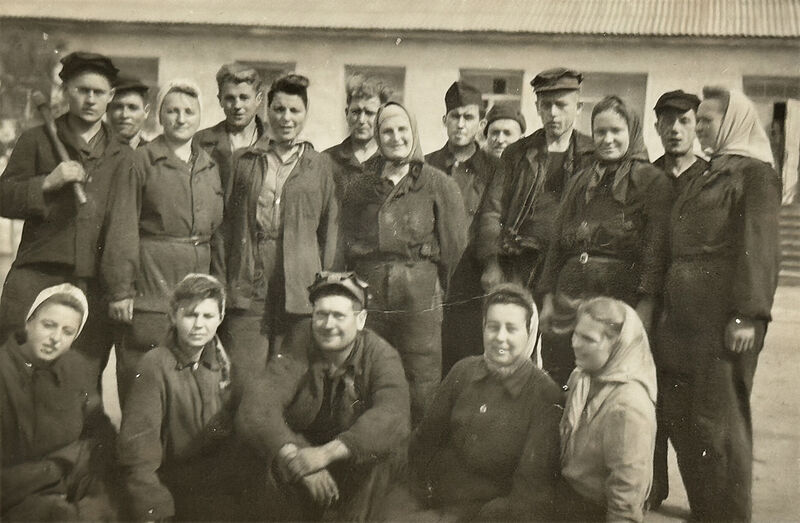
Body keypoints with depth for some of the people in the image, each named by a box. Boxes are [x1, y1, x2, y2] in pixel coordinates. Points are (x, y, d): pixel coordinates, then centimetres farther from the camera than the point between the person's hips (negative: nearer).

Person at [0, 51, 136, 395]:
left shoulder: (123, 158, 16)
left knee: (83, 387, 1)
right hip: (37, 279, -1)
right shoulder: (37, 141, 12)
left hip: (97, 288, 1)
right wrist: (47, 182, -10)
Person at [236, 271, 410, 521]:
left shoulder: (381, 355, -16)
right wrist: (294, 456, -46)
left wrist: (328, 452, -49)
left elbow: (393, 414, -35)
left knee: (390, 444, -30)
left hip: (359, 460, 0)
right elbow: (256, 406, -28)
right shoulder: (298, 347, -15)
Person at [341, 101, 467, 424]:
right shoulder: (360, 188, 13)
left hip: (420, 303, -3)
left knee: (422, 395, -2)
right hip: (369, 303, 3)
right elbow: (346, 244, 17)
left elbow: (455, 244, 3)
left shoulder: (438, 185, 3)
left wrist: (440, 289, 6)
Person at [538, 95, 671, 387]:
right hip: (570, 294, 5)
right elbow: (558, 240, 18)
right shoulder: (581, 182, 19)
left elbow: (656, 246, -7)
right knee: (558, 388, 3)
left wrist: (645, 305, -17)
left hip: (621, 295, -5)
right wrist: (548, 298, 11)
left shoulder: (653, 182, 2)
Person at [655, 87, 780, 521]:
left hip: (720, 318, -8)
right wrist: (667, 305, 14)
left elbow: (758, 248, -13)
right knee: (681, 420, 8)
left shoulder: (756, 175, -3)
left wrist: (746, 315, -20)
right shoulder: (703, 179, 21)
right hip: (681, 317, 8)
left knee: (717, 425, -4)